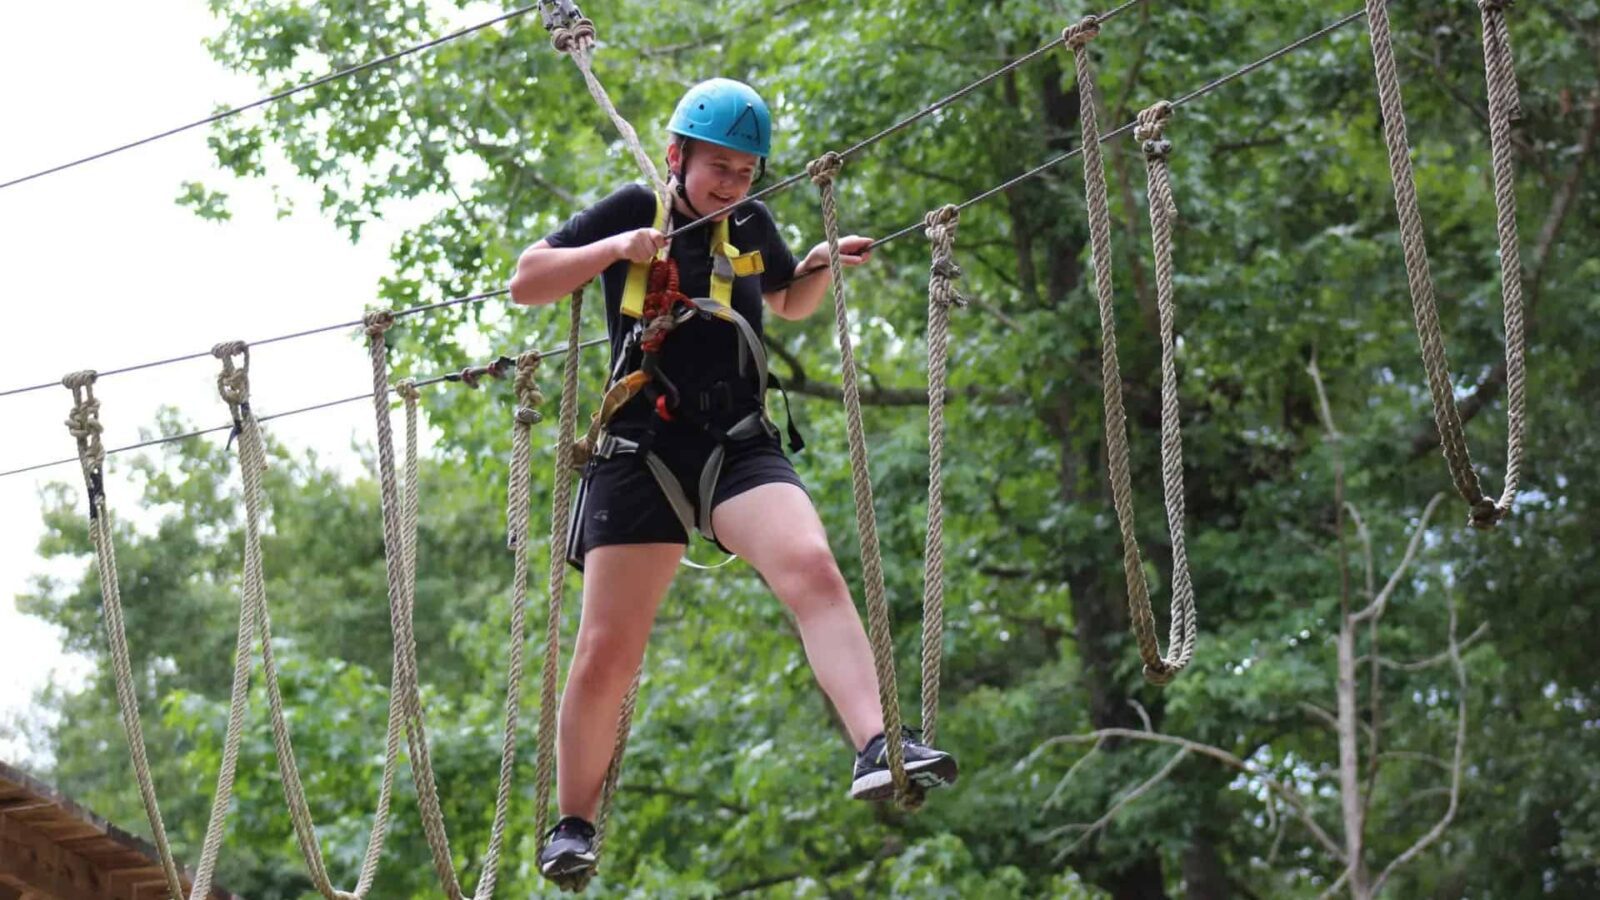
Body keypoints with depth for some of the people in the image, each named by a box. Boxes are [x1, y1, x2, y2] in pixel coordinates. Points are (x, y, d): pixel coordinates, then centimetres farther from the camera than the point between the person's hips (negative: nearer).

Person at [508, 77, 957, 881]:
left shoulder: (750, 225, 13)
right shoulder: (633, 211, 3)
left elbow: (788, 303, 32)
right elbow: (525, 283, 3)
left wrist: (824, 266, 10)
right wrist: (614, 249, -12)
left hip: (739, 445, 2)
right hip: (643, 450, -2)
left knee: (812, 567, -27)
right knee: (606, 652, -3)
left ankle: (878, 750, -38)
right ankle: (573, 823, 15)